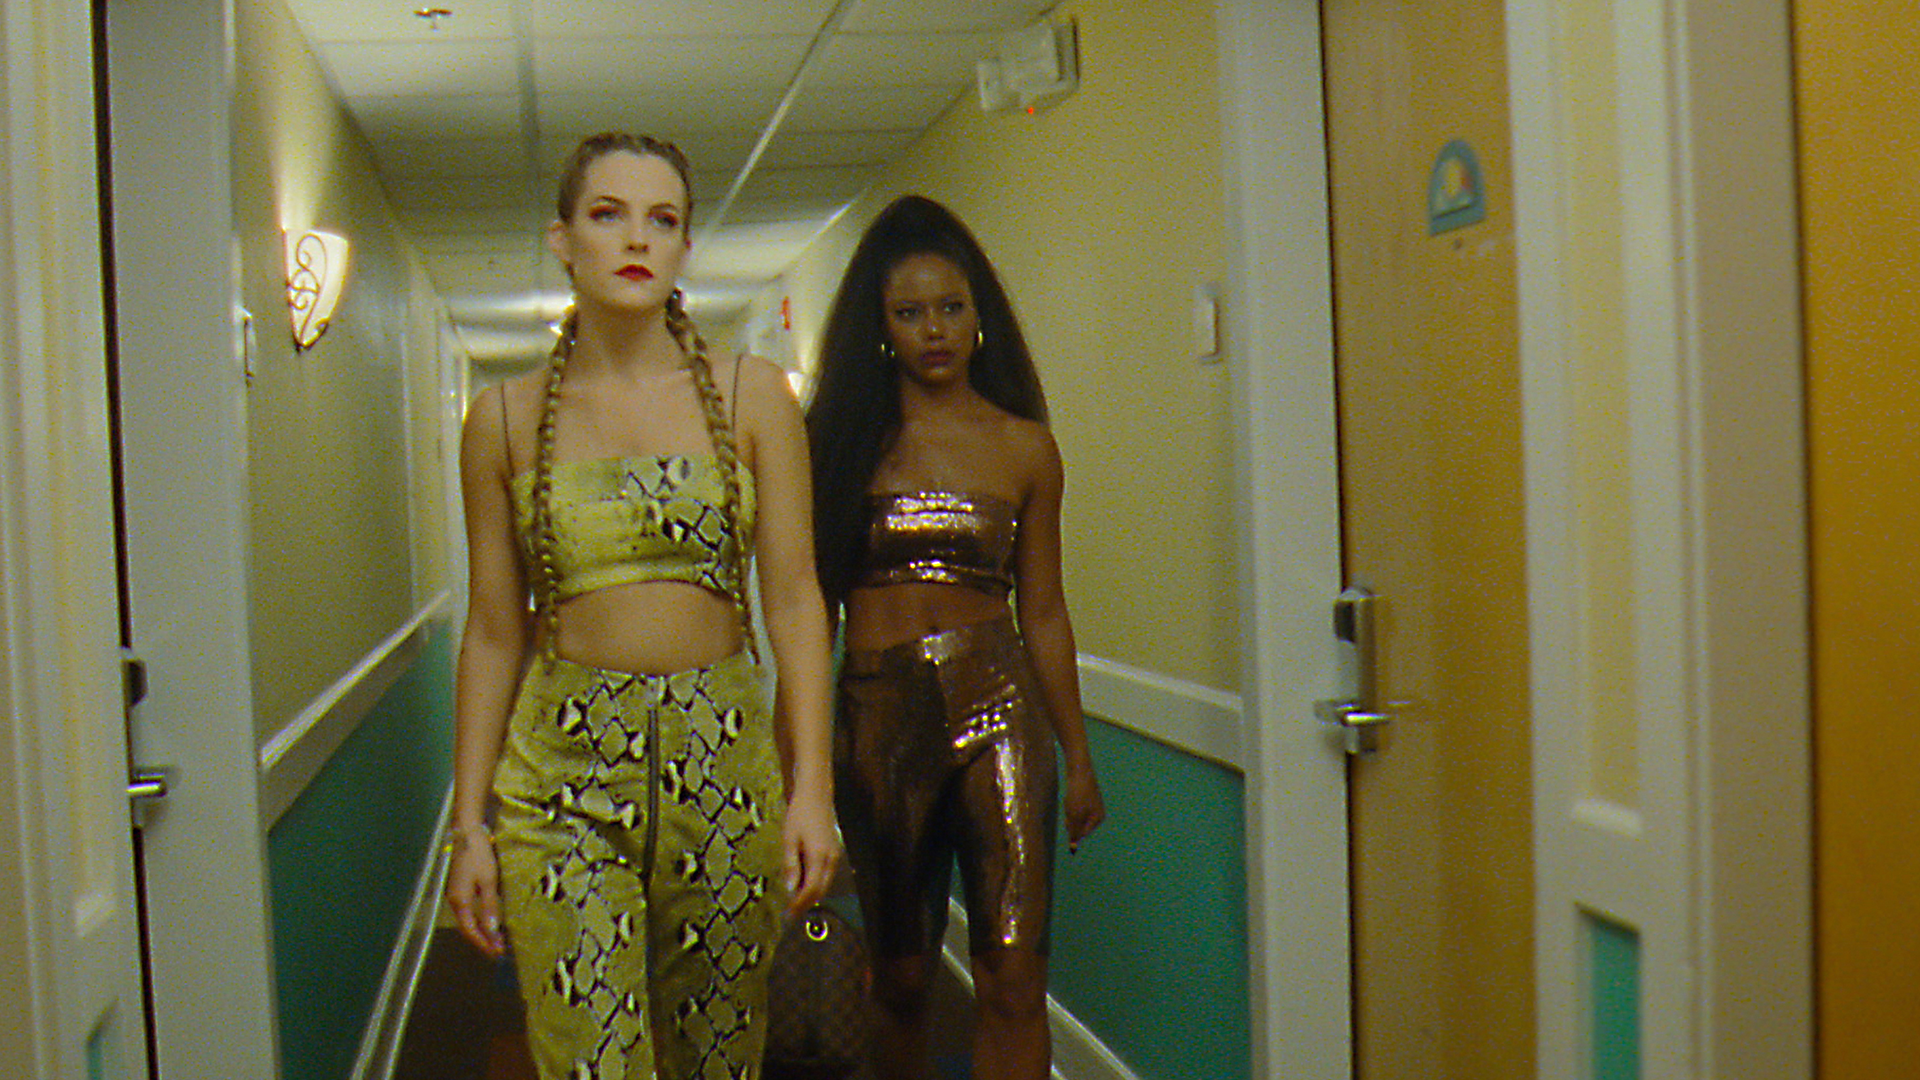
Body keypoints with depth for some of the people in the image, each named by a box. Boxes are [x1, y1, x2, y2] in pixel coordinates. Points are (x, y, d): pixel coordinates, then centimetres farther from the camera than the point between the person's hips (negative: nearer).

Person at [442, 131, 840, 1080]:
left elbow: (795, 601, 1)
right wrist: (469, 823, 4)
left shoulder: (750, 396, 3)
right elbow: (493, 631, 7)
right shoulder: (505, 418, 5)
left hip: (725, 755, 1)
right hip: (560, 763, 0)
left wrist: (812, 786, -6)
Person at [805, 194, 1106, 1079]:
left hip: (999, 708, 0)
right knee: (901, 976, 11)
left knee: (1012, 974, -8)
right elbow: (809, 607, 5)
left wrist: (1077, 755, 11)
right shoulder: (838, 439, 5)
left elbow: (1043, 613, 11)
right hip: (878, 714, 0)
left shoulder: (1024, 448, 6)